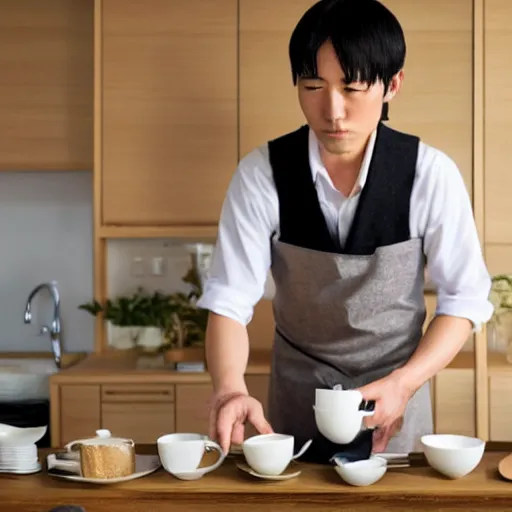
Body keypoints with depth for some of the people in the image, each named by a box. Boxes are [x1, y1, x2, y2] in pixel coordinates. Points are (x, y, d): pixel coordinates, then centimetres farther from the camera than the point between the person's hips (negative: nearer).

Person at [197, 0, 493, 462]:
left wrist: (402, 384, -22)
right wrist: (230, 390, -34)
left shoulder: (430, 174, -16)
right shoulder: (262, 174, -16)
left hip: (394, 398, 0)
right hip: (295, 402, 0)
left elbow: (466, 296, -8)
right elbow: (229, 299, -15)